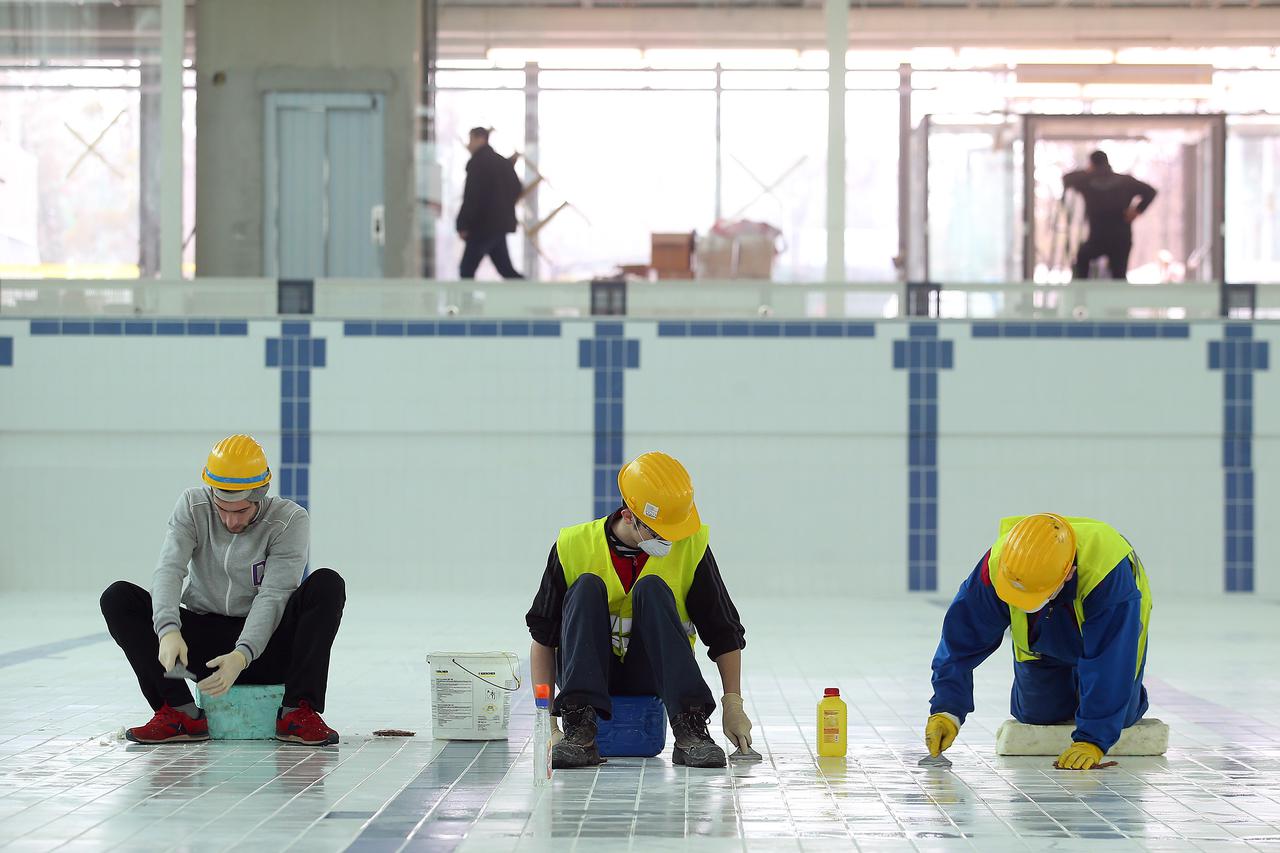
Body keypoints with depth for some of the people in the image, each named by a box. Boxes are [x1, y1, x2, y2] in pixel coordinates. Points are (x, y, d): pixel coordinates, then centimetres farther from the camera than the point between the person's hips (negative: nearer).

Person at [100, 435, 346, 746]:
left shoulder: (290, 520, -13)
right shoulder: (192, 506, -7)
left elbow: (272, 597, -21)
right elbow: (169, 570, -19)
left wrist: (242, 656, -36)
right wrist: (169, 631, -39)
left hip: (263, 644, -2)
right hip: (201, 643, 2)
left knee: (327, 584, -26)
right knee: (118, 597, -17)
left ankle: (298, 711, -26)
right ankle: (181, 712, -20)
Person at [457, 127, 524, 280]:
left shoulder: (477, 162, -13)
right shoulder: (502, 161, 13)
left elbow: (471, 197, -18)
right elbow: (517, 188, 19)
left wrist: (463, 225, -15)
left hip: (482, 225, -9)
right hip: (500, 223, 9)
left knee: (466, 270, -3)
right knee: (505, 269, 11)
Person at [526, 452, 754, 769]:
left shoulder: (691, 547, -8)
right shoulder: (575, 546, -10)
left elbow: (725, 633, -4)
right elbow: (543, 636, -7)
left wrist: (733, 706, -12)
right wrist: (546, 716, -16)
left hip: (652, 675, 0)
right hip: (589, 672, 0)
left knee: (653, 588, -26)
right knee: (587, 587, -26)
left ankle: (690, 730, -34)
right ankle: (579, 733, -37)